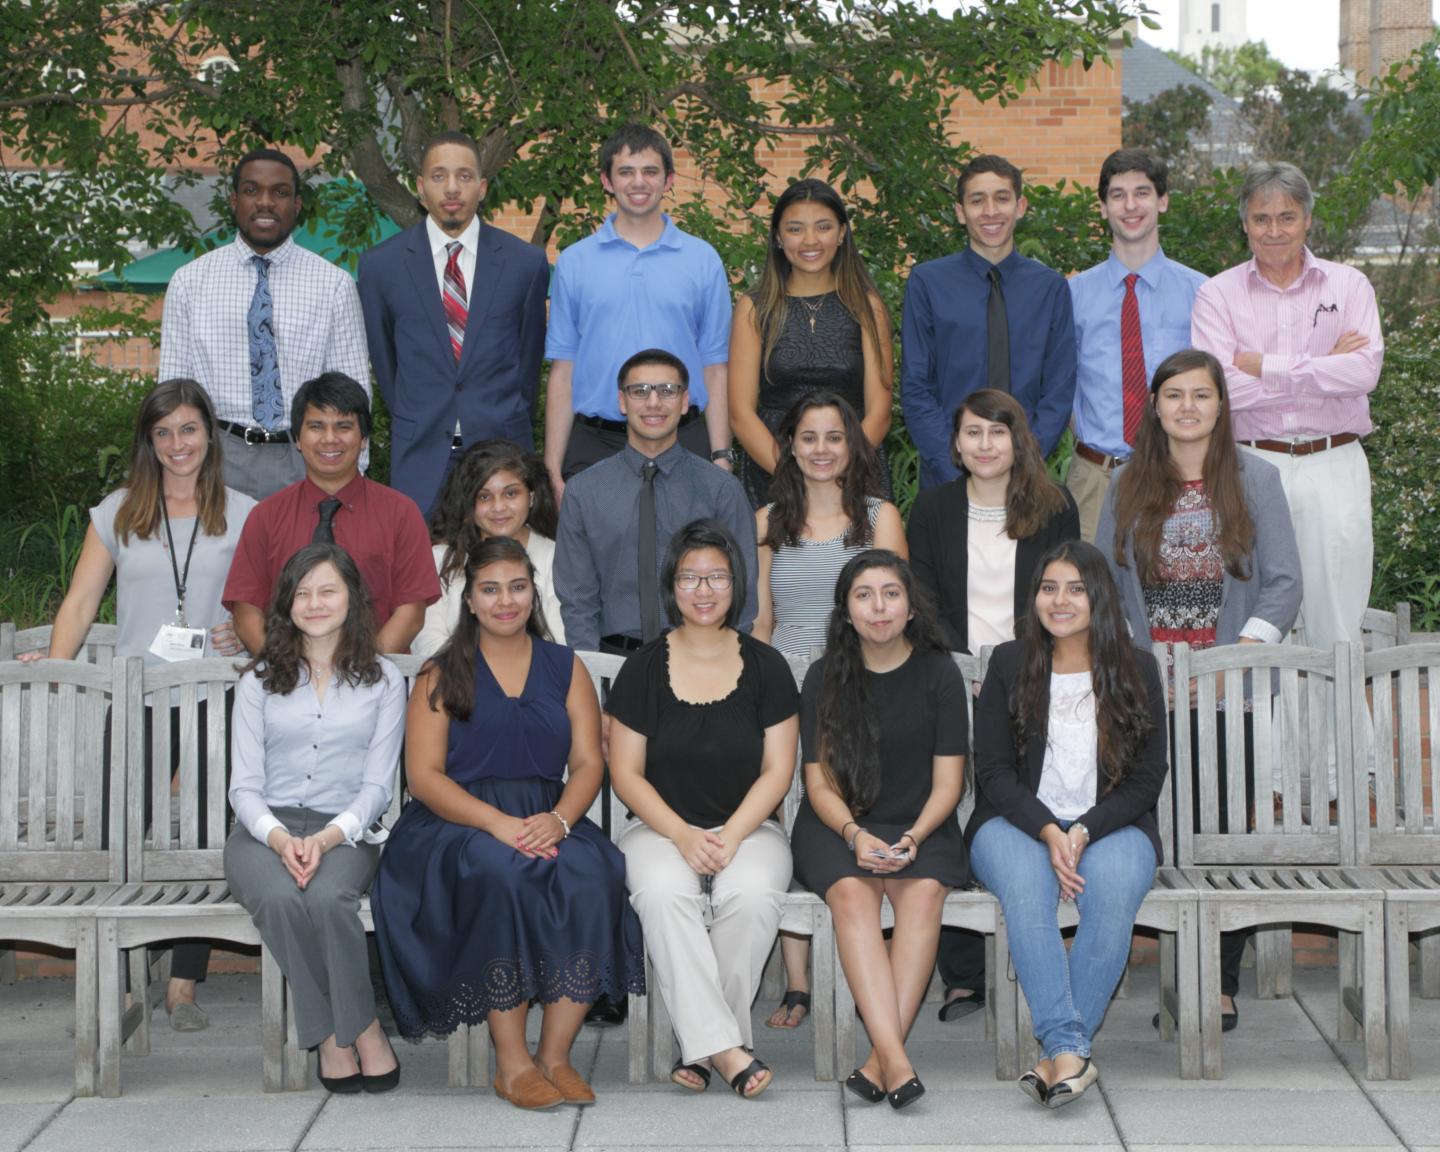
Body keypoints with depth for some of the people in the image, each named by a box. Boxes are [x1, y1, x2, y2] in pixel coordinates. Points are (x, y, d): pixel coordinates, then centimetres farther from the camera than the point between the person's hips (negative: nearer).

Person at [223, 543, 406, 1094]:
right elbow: (244, 785, 6)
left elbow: (377, 784, 4)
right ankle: (361, 1030, -21)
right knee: (282, 899, -35)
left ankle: (334, 1033, -17)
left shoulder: (383, 680, 12)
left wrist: (328, 838, -15)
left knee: (327, 898, -37)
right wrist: (278, 838, -15)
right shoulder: (260, 680, 14)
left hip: (343, 831, -1)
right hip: (265, 830, 1)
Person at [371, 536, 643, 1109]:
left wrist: (558, 819, -17)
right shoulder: (442, 675, 9)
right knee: (501, 870, -37)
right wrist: (499, 824, -19)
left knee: (594, 869, -32)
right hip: (458, 823, -2)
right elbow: (424, 775, -2)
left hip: (547, 820, 2)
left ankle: (554, 1054, -23)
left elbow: (589, 763, 6)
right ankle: (511, 1063, -27)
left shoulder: (565, 668, 16)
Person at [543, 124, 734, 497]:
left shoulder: (703, 260, 6)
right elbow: (562, 371, 5)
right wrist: (553, 469, -1)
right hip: (595, 445, 0)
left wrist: (721, 458, -3)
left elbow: (714, 369, 4)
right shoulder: (574, 262, 7)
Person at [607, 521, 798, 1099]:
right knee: (662, 894, -34)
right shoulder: (644, 668, 4)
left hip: (748, 828, 0)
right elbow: (626, 773, 2)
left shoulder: (766, 666, 5)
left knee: (752, 895, -33)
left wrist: (730, 836, -13)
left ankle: (701, 1043, -22)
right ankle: (723, 1045, -34)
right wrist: (683, 836, -13)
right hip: (661, 828, 0)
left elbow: (777, 771, 2)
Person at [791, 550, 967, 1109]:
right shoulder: (825, 677, 4)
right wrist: (855, 834, -19)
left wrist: (913, 838, -17)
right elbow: (820, 782, 1)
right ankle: (896, 1060, -43)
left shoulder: (938, 673, 3)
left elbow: (948, 781, 1)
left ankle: (882, 1055, -36)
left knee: (924, 890, -32)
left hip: (921, 825, 0)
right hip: (837, 825, 0)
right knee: (852, 892, -32)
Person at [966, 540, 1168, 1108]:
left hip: (1110, 825, 0)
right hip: (1018, 823, 0)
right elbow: (993, 771, 1)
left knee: (1113, 889, -35)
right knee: (1025, 884, -36)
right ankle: (1069, 1048, -41)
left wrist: (1083, 833, -14)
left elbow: (1148, 777, 3)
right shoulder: (1009, 664, 6)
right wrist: (1048, 833, -16)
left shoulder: (1136, 670, 6)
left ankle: (1057, 1051, -34)